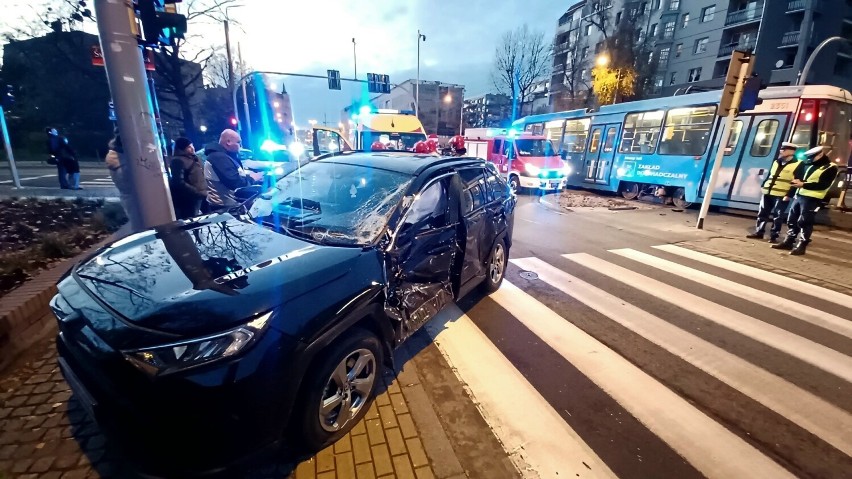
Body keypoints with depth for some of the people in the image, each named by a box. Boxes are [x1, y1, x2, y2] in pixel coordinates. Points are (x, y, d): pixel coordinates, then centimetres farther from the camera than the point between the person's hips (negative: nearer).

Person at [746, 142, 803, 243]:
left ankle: (773, 236, 6)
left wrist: (789, 195, -15)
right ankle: (759, 232, 17)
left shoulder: (798, 165, -5)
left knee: (777, 217, -1)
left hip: (782, 196, -6)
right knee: (762, 214, 9)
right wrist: (764, 186, 11)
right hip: (768, 193, 6)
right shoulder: (776, 162, 13)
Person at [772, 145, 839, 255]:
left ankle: (801, 246, -1)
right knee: (792, 220, 8)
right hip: (799, 196, 7)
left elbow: (824, 185, -12)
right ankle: (788, 242, 16)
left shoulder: (831, 168, -3)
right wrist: (797, 181, 1)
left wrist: (803, 184, -18)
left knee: (804, 223, -6)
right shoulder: (811, 166, 20)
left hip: (812, 199, -7)